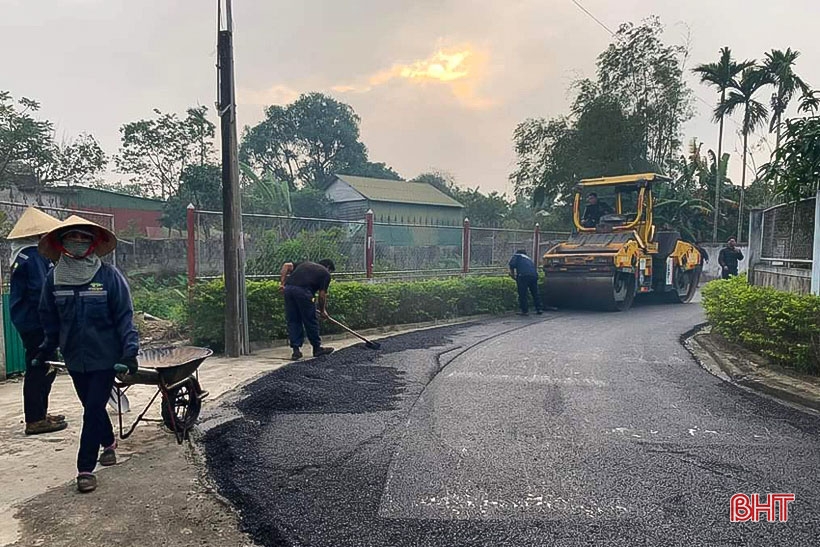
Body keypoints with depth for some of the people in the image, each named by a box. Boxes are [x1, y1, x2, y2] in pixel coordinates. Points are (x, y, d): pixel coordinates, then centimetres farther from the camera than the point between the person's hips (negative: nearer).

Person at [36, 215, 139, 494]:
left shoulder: (109, 276, -12)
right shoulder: (54, 278, -1)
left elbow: (124, 316, -10)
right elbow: (49, 320, 9)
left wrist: (130, 350, -17)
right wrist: (45, 352, 10)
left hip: (105, 357, -4)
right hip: (75, 359, 4)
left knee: (93, 411, -2)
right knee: (93, 407, 19)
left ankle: (86, 468, 8)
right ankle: (108, 443, 42)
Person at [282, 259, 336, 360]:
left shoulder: (305, 264, 31)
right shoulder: (325, 273, 15)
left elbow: (287, 265, 21)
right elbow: (322, 295, 10)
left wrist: (283, 279, 17)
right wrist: (322, 310, 22)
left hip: (288, 288, 6)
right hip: (303, 291, -5)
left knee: (292, 321, 13)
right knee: (310, 321, 9)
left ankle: (296, 350, 13)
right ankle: (317, 348, 22)